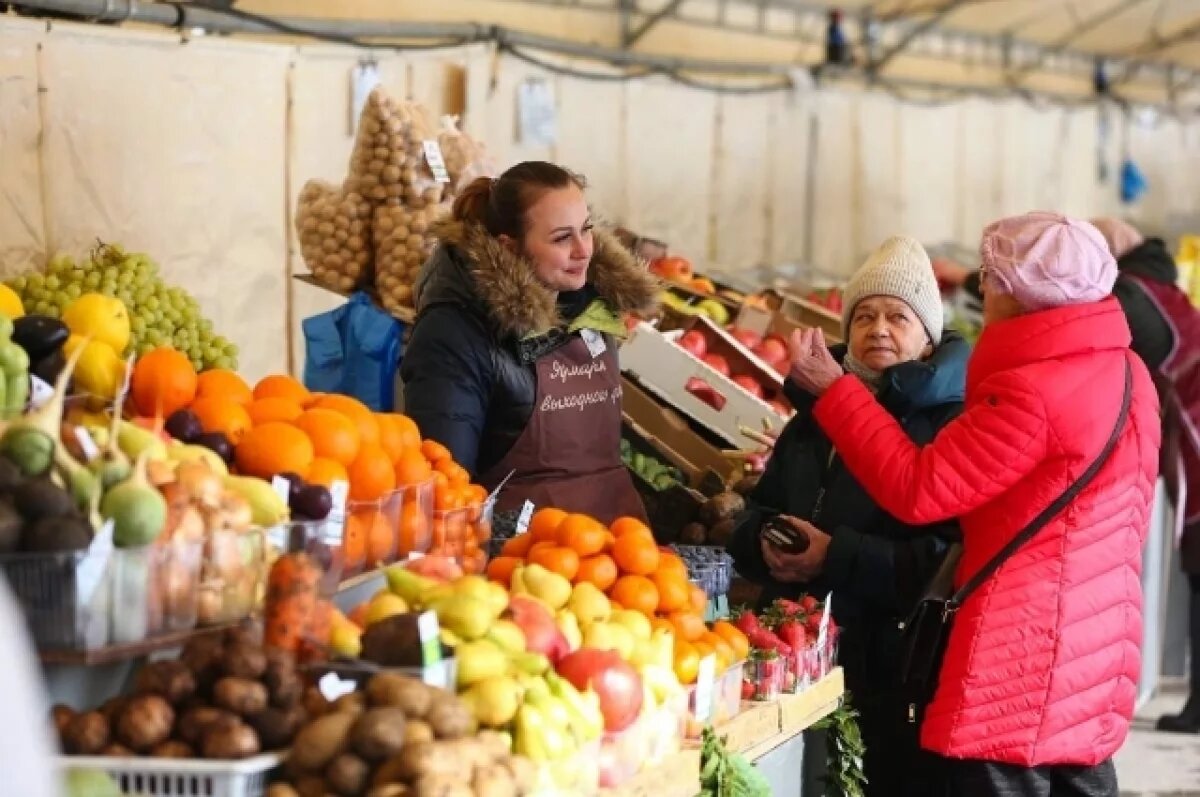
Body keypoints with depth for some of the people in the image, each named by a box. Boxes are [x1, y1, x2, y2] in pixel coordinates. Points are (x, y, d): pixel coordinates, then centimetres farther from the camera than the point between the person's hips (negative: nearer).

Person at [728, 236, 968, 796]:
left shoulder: (951, 424, -9)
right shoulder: (815, 411, 16)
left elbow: (949, 556, -19)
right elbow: (757, 513, 22)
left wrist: (839, 557, -23)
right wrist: (765, 544, -2)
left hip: (896, 660, -6)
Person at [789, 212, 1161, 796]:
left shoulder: (1032, 393, -20)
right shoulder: (1125, 371, 8)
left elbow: (917, 490, -18)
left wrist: (831, 389, -11)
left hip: (1020, 669, -9)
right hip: (1094, 658, 9)